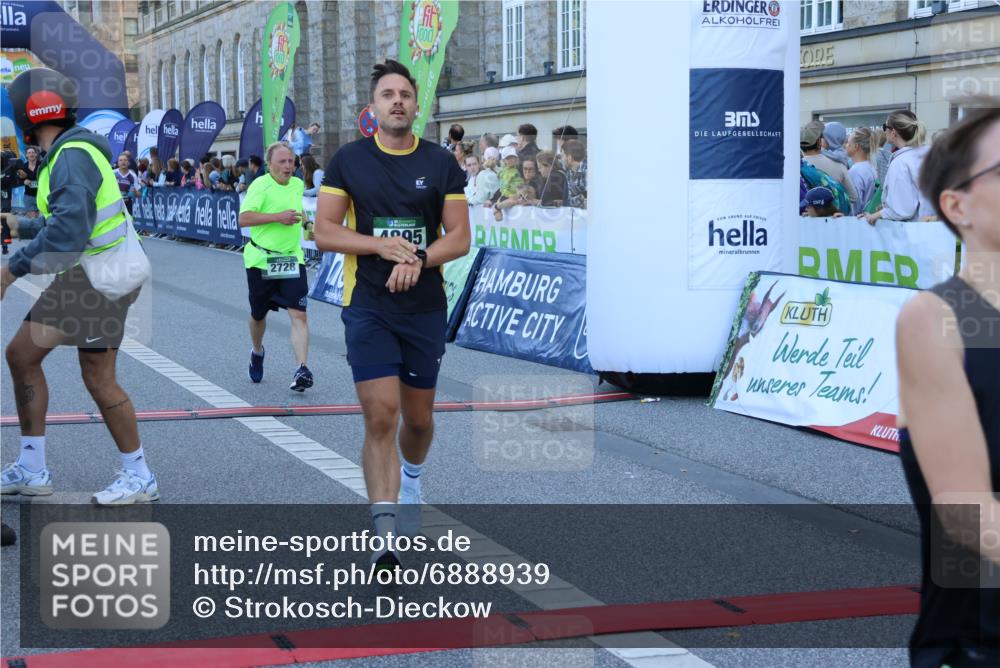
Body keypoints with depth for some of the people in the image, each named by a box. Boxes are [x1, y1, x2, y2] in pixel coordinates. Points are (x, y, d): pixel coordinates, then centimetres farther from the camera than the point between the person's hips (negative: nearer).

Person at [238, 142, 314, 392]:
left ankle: (302, 369, -18)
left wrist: (306, 223, 18)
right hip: (261, 260, -3)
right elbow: (243, 219, -25)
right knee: (258, 315, 14)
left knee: (299, 314, -13)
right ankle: (257, 352, 44)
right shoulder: (260, 185, -12)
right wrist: (278, 217, -29)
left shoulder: (298, 185, 8)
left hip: (292, 259, 3)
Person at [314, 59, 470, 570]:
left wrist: (418, 259, -18)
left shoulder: (441, 163, 4)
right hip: (367, 307, -2)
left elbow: (460, 237, 1)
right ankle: (384, 535, -13)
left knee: (418, 417, 13)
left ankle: (411, 477, 48)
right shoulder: (348, 160, 2)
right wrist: (381, 245, -15)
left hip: (426, 307, 2)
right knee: (380, 417, -13)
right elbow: (324, 231, 0)